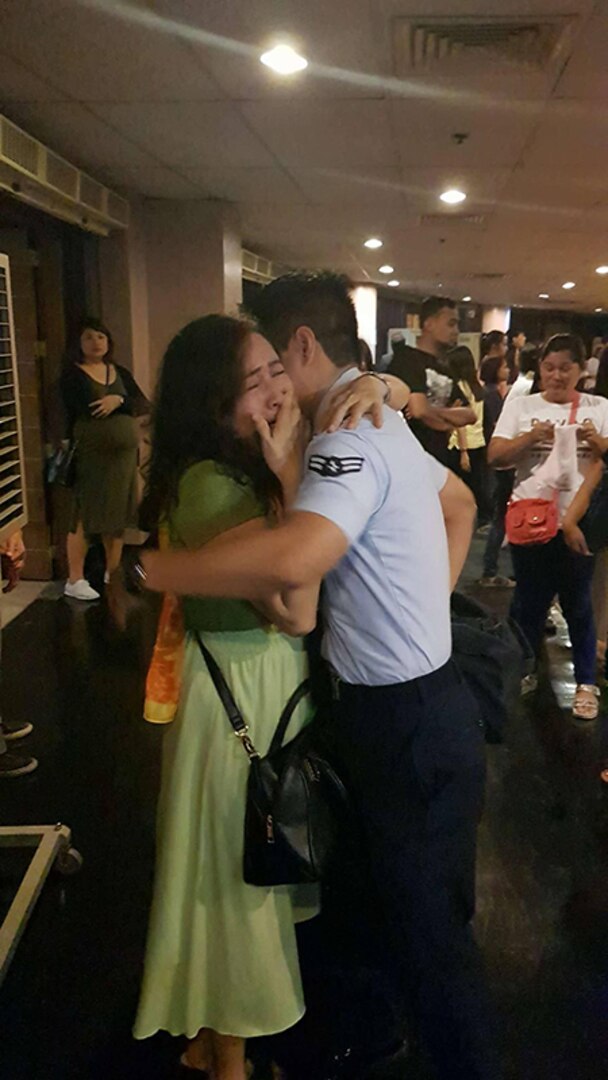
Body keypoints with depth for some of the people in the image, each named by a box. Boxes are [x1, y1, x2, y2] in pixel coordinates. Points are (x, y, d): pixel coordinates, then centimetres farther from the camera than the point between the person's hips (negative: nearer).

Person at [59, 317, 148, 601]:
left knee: (117, 515, 12)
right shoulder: (72, 374, -4)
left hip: (124, 454, 6)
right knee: (85, 516, -3)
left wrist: (118, 401, -15)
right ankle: (74, 580, 5)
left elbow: (144, 405, 1)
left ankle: (113, 574, 24)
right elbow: (87, 410, -18)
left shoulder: (120, 373, 13)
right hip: (90, 456, -6)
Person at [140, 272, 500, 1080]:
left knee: (430, 931, 8)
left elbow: (294, 560, -41)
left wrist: (150, 568, -29)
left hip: (408, 724, -10)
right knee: (418, 911, 26)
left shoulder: (350, 436, -23)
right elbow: (461, 505, 25)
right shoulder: (381, 422, 9)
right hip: (408, 706, 10)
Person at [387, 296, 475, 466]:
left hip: (439, 459, 9)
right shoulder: (406, 360, -10)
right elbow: (420, 411, -21)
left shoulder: (445, 370, 16)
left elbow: (469, 414, 9)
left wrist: (436, 412, -11)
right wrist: (452, 420, -1)